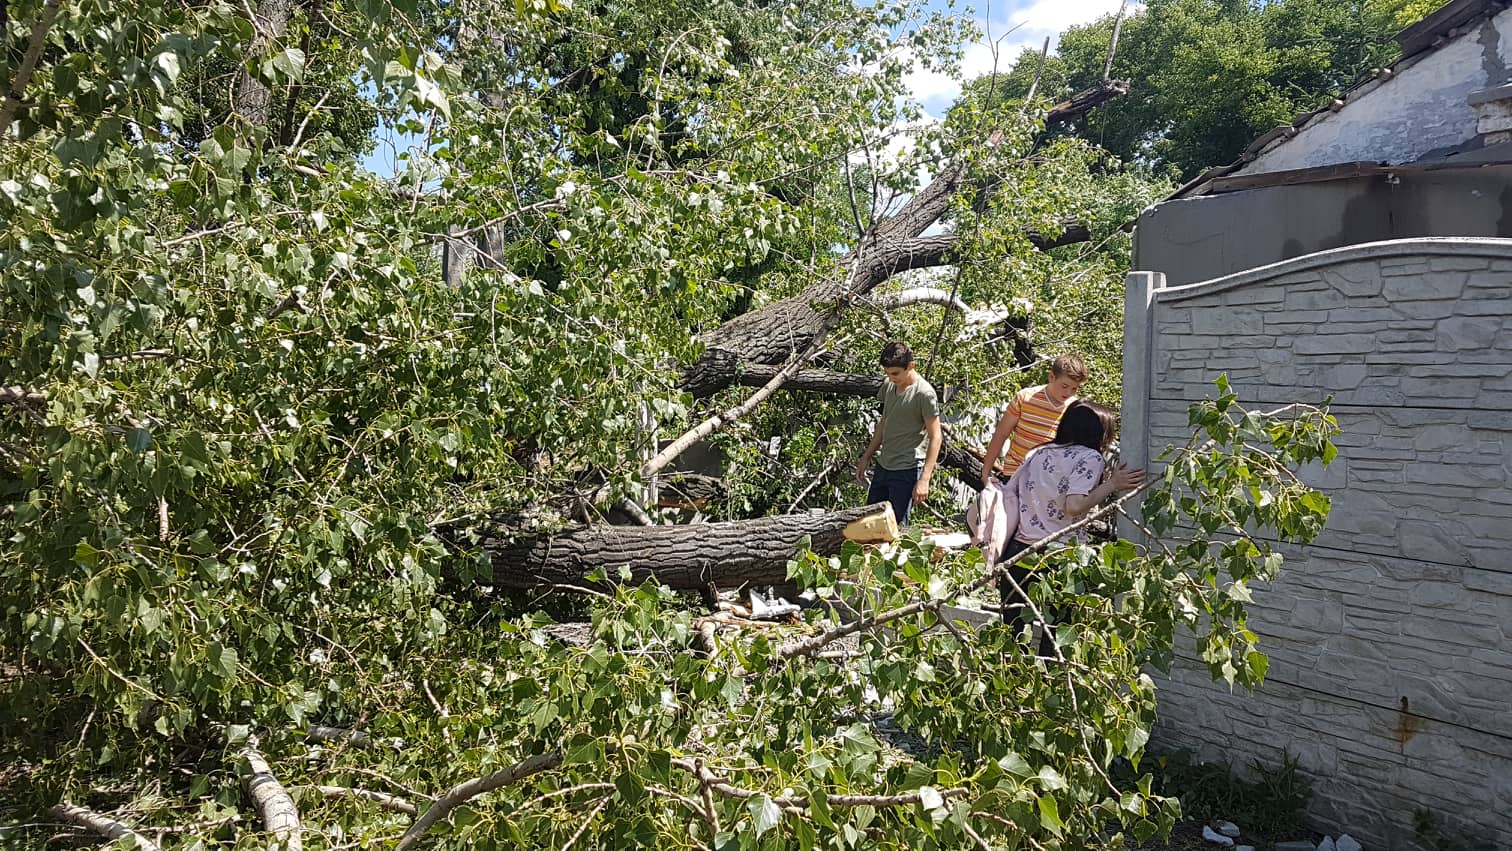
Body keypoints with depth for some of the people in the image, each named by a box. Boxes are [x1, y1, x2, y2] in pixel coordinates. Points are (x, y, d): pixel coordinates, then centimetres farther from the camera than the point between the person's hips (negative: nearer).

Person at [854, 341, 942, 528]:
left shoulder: (924, 393, -15)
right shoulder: (889, 385, 7)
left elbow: (935, 437, -15)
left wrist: (924, 479, -20)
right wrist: (866, 458, 18)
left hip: (907, 471, -8)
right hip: (882, 467, 8)